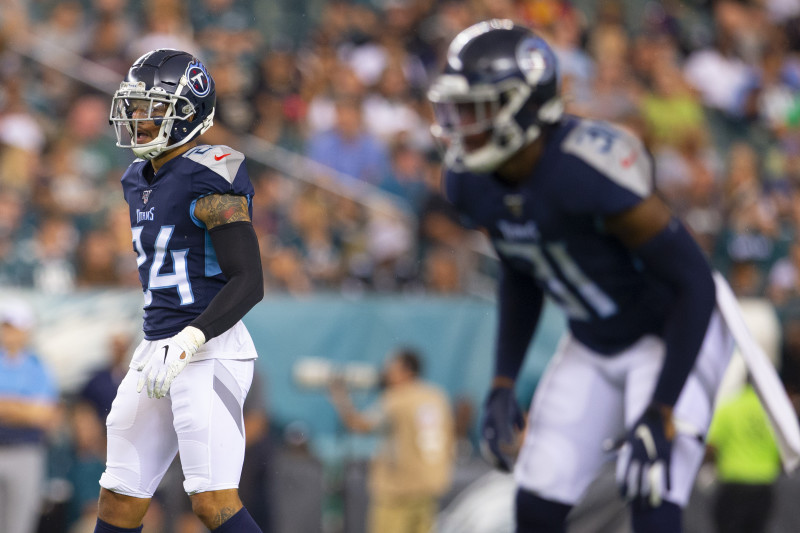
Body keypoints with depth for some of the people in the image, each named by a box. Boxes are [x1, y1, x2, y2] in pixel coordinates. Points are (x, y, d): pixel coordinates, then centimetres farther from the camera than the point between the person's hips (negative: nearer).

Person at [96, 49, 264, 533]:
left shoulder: (210, 181, -14)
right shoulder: (141, 180, 15)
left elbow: (248, 283, -18)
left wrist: (188, 341, -26)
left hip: (208, 350, -9)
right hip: (159, 349, 9)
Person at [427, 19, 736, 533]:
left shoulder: (590, 170, -33)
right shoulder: (469, 181, -10)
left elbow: (694, 283, -28)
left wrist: (660, 413, -29)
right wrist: (503, 385, 4)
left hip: (672, 337, -7)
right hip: (591, 347, 7)